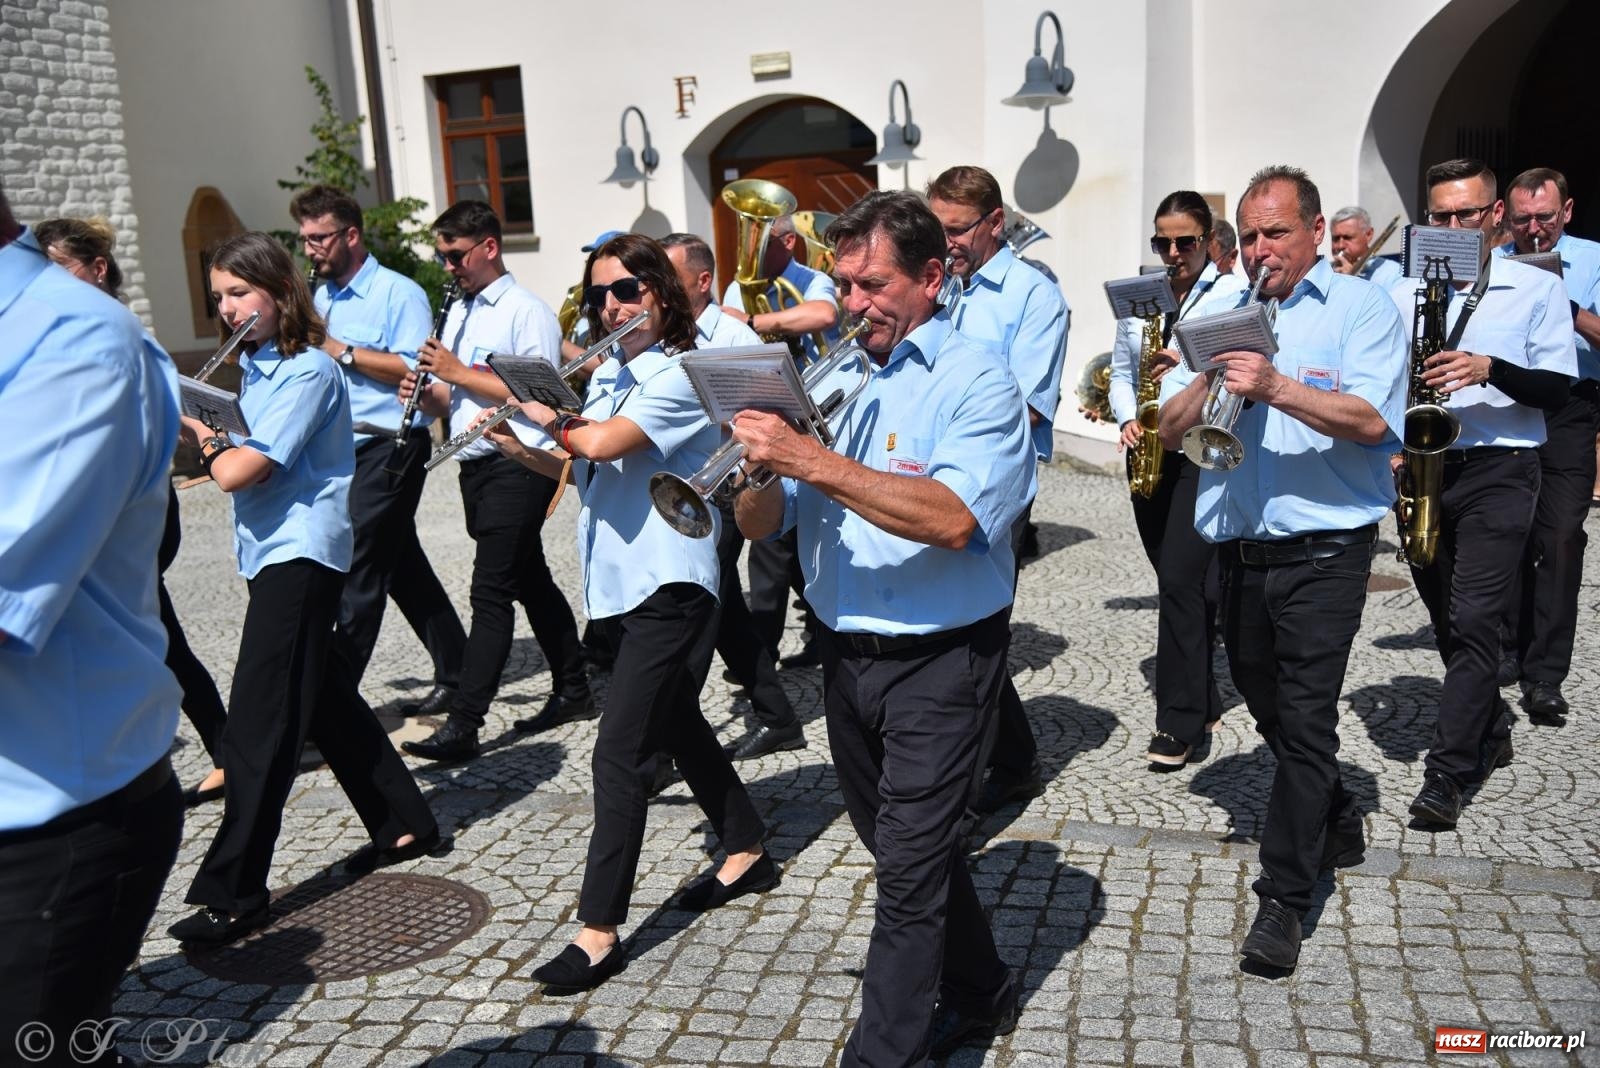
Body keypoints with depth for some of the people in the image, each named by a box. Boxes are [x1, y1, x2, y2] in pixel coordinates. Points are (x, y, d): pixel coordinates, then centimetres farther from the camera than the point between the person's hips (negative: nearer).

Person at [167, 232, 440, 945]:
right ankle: (404, 825, 29)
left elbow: (239, 471, -21)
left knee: (259, 726, -7)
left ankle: (234, 892, 0)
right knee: (325, 699, 16)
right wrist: (213, 441, -6)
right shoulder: (255, 365, 13)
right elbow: (240, 461, 13)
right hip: (275, 551, 10)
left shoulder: (308, 370, -15)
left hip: (299, 553, -10)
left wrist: (203, 441, -3)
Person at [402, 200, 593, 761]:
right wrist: (428, 390, -3)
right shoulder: (458, 312, 16)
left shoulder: (527, 311, -10)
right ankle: (573, 690, 27)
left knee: (491, 592, -9)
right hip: (476, 466, 9)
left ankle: (463, 725, -7)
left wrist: (459, 373, -17)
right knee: (530, 581, 15)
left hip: (516, 467, -9)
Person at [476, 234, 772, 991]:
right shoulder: (607, 374, 12)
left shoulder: (680, 377, -15)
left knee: (620, 752, -9)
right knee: (677, 728, 19)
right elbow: (580, 466, 14)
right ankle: (747, 853, 37)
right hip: (618, 587, 9)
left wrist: (546, 416, -11)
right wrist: (519, 446, -3)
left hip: (668, 591, -9)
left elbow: (606, 444, -29)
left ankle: (600, 930, 0)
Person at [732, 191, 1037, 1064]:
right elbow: (761, 525, 6)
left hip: (939, 662, -7)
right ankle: (979, 995, 41)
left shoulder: (977, 382, -10)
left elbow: (955, 518, -28)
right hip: (844, 655, 7)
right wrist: (761, 461, -16)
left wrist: (817, 463, -31)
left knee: (908, 866, -2)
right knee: (903, 848, 20)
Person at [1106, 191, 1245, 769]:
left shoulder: (1233, 295, -2)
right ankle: (1202, 702, 26)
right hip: (1150, 455, 6)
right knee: (1178, 581, 12)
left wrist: (1192, 368, -24)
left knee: (1182, 580, -12)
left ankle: (1180, 722, -5)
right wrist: (1127, 419, -2)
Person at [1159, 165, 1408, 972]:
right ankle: (1336, 828, 40)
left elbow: (1371, 420, -15)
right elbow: (1171, 431, 7)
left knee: (1304, 720, -6)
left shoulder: (1361, 307, 0)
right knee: (1272, 714, 16)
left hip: (1323, 551, -5)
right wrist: (1213, 378, -11)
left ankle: (1283, 898, 3)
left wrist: (1276, 386, -27)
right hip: (1239, 553, 5)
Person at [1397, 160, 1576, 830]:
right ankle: (1490, 733, 33)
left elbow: (1557, 390, -4)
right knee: (1447, 620, 13)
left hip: (1498, 472, -4)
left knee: (1472, 621, -11)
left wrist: (1489, 369, -21)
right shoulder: (1403, 295, 10)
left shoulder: (1539, 289, 2)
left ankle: (1446, 773, -7)